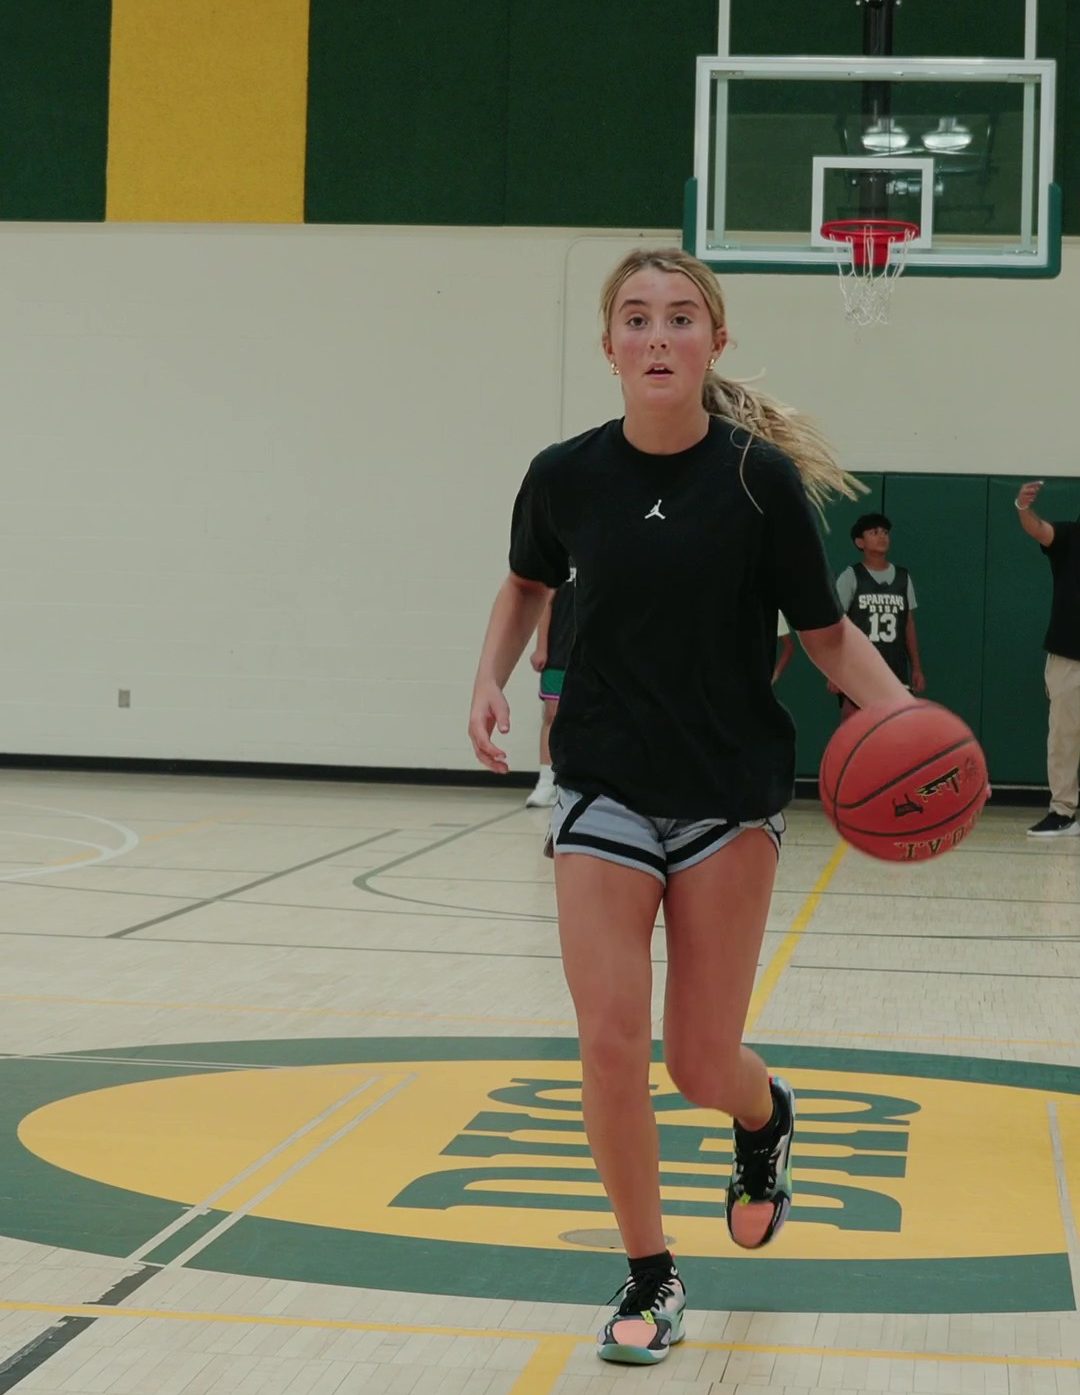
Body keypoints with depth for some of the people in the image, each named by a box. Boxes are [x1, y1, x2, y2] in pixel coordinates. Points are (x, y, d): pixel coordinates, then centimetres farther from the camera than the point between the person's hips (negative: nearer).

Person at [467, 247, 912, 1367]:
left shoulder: (759, 478, -11)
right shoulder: (567, 476, -5)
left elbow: (827, 632, -5)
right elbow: (527, 584, 16)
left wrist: (905, 714, -22)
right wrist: (491, 681, -1)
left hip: (730, 794, -1)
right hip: (604, 791, 1)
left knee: (702, 1066, 2)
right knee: (610, 1041, -8)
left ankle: (765, 1116, 41)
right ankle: (650, 1279, 12)